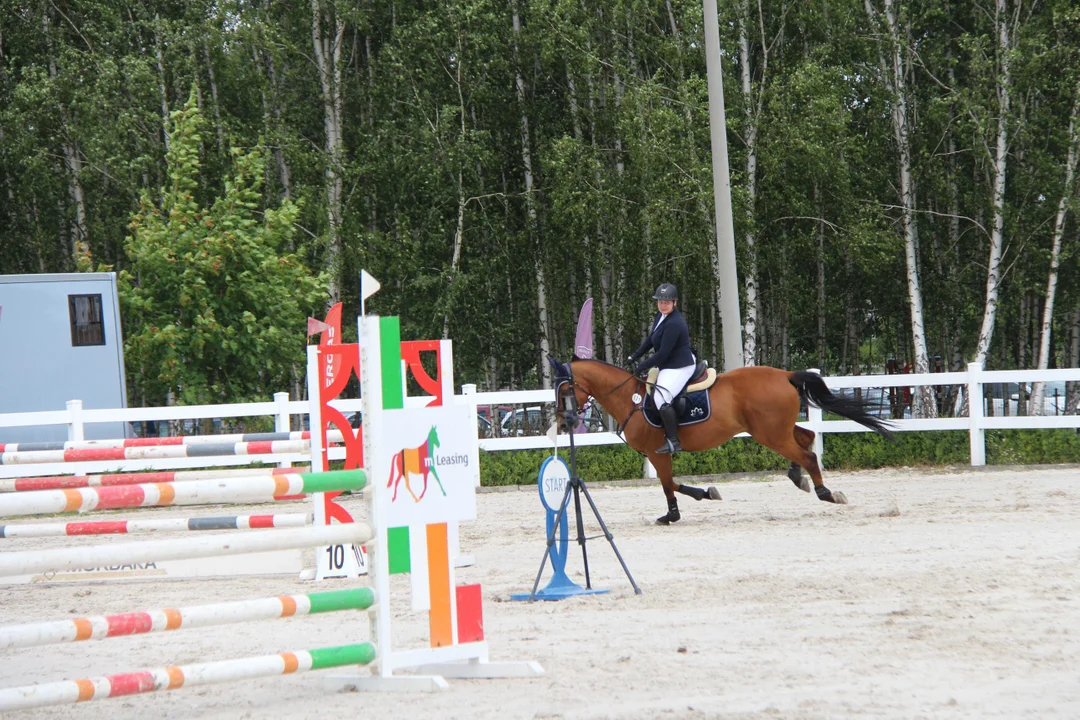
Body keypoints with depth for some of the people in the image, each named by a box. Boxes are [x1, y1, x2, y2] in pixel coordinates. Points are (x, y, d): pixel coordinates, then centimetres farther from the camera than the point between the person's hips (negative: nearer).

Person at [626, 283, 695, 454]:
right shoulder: (661, 316, 5)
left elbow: (663, 354, -25)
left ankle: (673, 441, -24)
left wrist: (642, 366, -17)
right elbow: (651, 338, 16)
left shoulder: (673, 324, -26)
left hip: (679, 368, -12)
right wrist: (636, 355, 8)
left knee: (661, 397, -28)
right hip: (668, 365, 12)